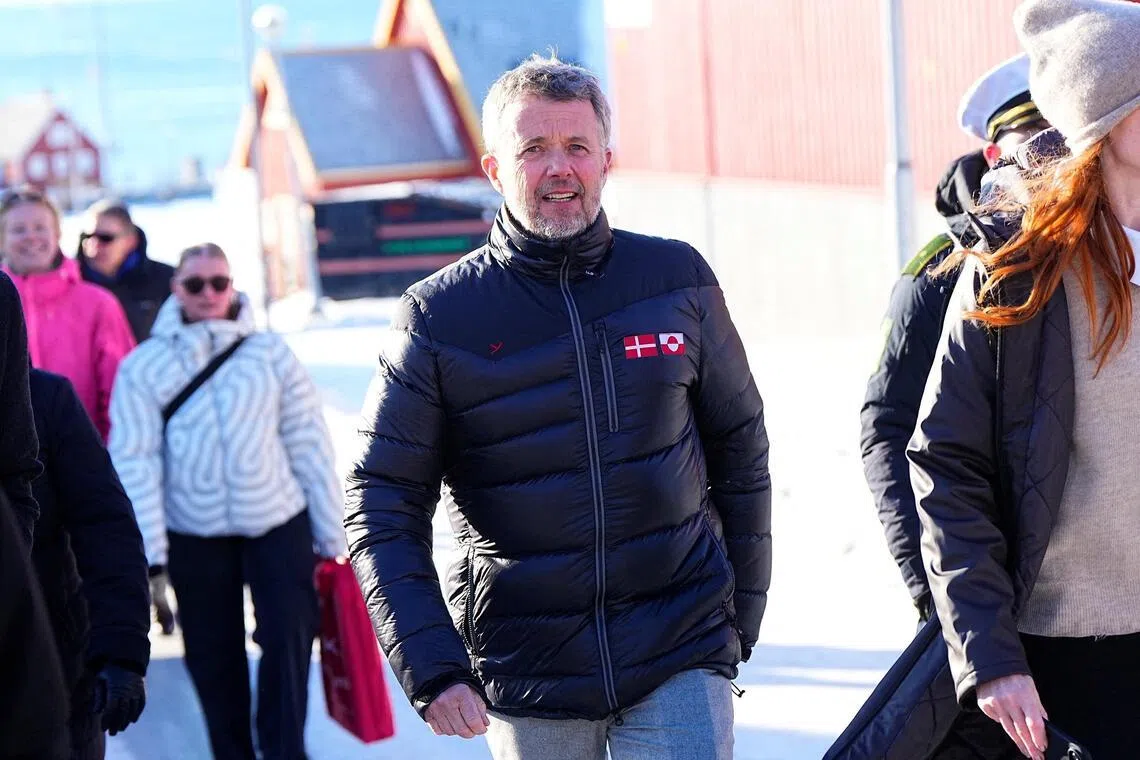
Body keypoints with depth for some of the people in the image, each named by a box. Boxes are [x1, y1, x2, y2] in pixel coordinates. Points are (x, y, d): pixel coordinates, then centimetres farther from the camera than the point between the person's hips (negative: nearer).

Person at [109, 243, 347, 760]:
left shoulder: (270, 353, 2)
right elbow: (134, 460, -6)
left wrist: (330, 531, 2)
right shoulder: (144, 366, -2)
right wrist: (145, 547, -12)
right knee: (213, 658, 9)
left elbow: (308, 445, 3)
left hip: (279, 523, 0)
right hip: (193, 535, 0)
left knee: (288, 641, -4)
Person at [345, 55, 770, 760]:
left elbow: (740, 449, 12)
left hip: (681, 657, 1)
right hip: (526, 674, 0)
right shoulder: (440, 316, -4)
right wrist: (431, 666, -15)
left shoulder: (678, 279, 2)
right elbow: (383, 508, -4)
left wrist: (742, 614, 12)